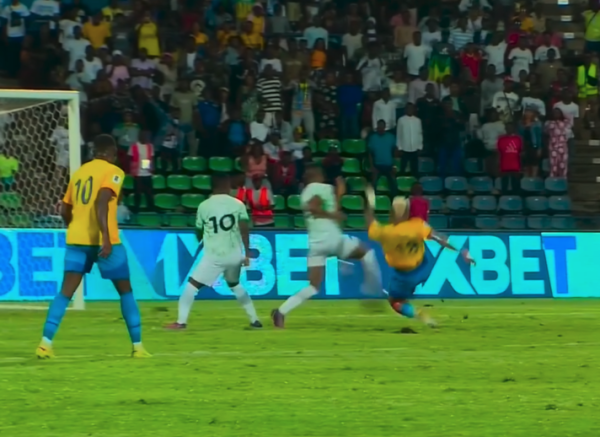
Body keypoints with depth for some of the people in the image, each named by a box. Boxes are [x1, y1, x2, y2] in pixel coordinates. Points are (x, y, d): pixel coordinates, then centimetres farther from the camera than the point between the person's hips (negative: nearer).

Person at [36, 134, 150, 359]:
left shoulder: (79, 172, 16)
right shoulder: (113, 172, -3)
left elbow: (65, 210, 19)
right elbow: (101, 202, -20)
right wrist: (106, 238, -25)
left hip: (76, 239, 5)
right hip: (103, 240, -5)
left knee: (66, 292, -1)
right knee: (126, 291, 10)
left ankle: (45, 343, -16)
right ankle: (137, 346, 10)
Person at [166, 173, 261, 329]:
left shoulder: (204, 206, 2)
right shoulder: (238, 204, 3)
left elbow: (199, 234, 13)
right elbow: (244, 229, -7)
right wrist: (247, 254, -4)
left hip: (214, 256, -3)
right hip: (235, 255, 3)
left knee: (192, 285, 5)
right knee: (235, 285, 27)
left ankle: (181, 322, -6)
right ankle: (254, 320, 26)